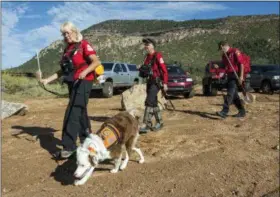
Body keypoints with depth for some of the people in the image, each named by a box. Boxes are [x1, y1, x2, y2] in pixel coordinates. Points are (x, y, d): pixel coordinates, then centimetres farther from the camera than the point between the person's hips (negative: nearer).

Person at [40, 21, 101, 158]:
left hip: (83, 82, -8)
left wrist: (85, 71, -32)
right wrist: (48, 80, 9)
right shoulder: (67, 49, 17)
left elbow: (96, 62, -15)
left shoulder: (83, 45, -5)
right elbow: (63, 70, 18)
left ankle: (68, 146, -9)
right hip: (72, 83, 8)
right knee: (80, 112, 14)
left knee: (72, 113, -14)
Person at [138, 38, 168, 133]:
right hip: (149, 82, 9)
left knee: (149, 102, -16)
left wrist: (165, 83, -18)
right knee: (153, 103, 14)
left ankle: (146, 125, -15)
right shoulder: (147, 57, 14)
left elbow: (164, 70, -14)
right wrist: (142, 70, 4)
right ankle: (159, 122, 28)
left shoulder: (157, 56, -11)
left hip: (156, 82, -9)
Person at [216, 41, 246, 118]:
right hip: (229, 76, 9)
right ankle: (242, 111, 19)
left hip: (235, 76, -9)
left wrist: (241, 76, -19)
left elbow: (241, 64, -12)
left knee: (230, 93, -16)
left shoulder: (235, 52, -7)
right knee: (234, 95, 10)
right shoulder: (224, 55, 17)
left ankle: (224, 112, -23)